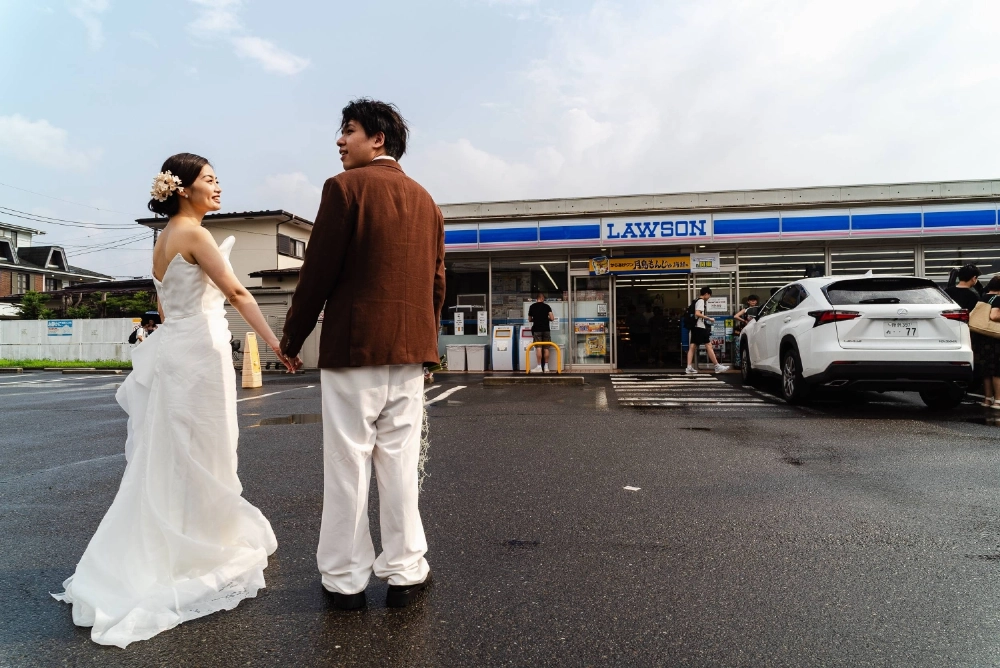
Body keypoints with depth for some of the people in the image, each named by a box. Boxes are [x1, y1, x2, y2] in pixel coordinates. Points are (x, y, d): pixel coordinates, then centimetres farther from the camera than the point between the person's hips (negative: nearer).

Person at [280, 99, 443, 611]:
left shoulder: (345, 187, -4)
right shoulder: (426, 201, 15)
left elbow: (318, 271, -7)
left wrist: (292, 337, 3)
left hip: (353, 345, -5)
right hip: (410, 349, 5)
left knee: (347, 464, 4)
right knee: (401, 463, 10)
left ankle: (346, 578, 16)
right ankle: (404, 573, 18)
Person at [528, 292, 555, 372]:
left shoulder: (532, 306, 4)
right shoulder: (547, 306, 4)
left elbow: (530, 319, 12)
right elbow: (552, 318, -2)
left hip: (537, 329, -1)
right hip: (546, 329, 1)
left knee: (538, 348, -5)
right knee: (546, 348, 4)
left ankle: (539, 367, -9)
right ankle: (546, 366, 7)